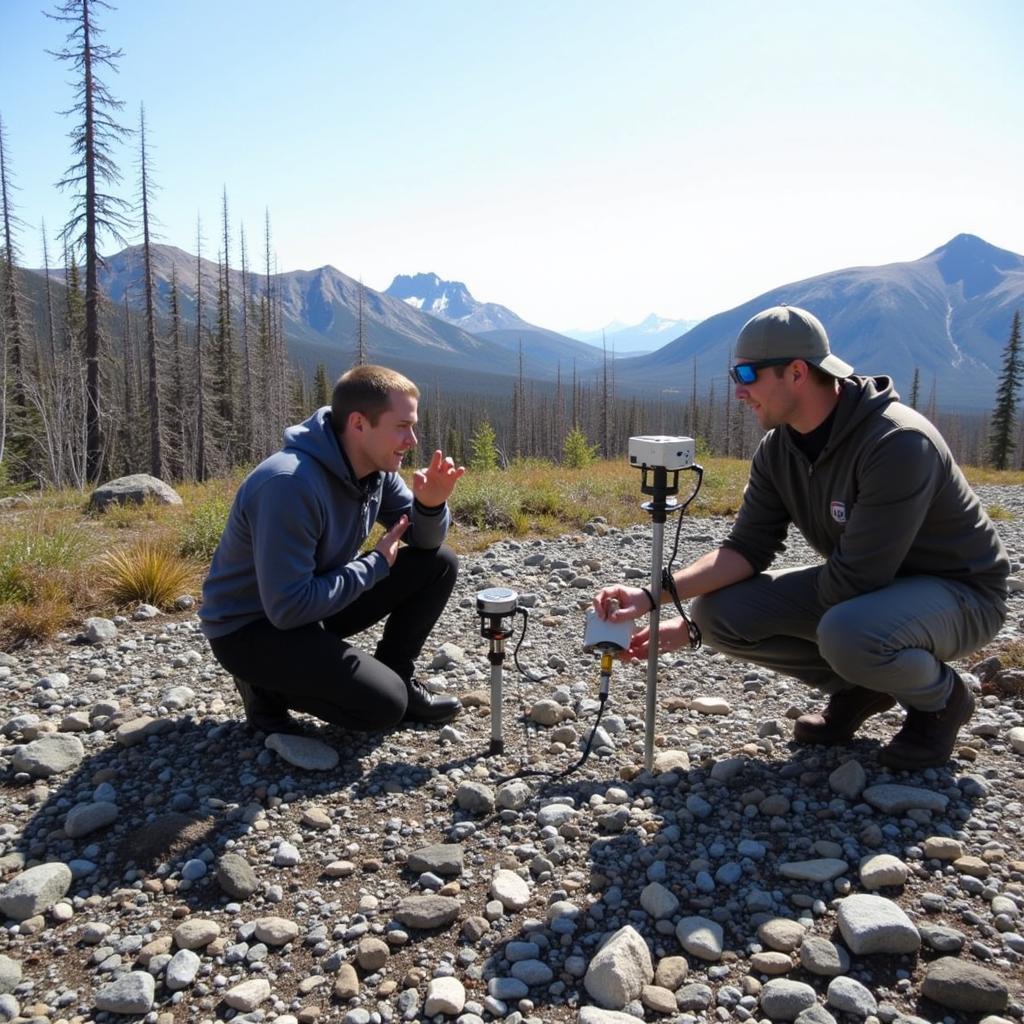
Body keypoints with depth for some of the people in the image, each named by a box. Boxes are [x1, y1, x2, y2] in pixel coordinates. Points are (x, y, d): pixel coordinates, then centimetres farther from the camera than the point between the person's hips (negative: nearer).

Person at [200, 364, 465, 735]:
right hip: (250, 627, -8)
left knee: (439, 564, -3)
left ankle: (396, 678, 10)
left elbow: (424, 541, 3)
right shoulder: (290, 484, -31)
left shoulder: (375, 466, -6)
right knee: (385, 703, -23)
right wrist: (376, 564, -21)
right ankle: (267, 686, 0)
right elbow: (288, 607, -31)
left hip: (317, 601, 8)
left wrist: (431, 505, -20)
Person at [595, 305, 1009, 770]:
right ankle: (857, 687, 10)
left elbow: (855, 578, -30)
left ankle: (940, 697, -3)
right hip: (860, 583, 7)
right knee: (720, 610, -11)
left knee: (847, 633, -39)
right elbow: (747, 548, -7)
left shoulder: (898, 443, -29)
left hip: (956, 590, -6)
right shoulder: (777, 449, -5)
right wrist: (654, 595, -23)